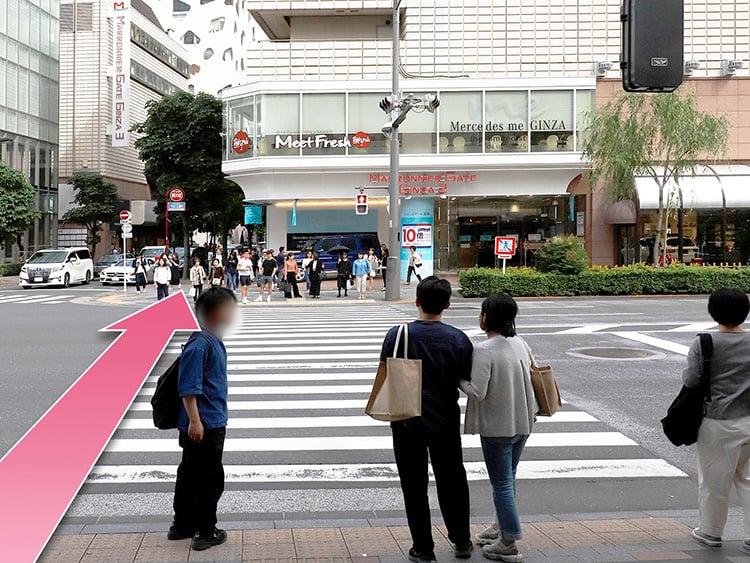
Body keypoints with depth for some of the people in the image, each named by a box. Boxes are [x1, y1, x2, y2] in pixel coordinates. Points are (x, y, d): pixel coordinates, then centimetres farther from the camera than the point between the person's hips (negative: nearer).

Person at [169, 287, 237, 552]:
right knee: (210, 479, 1)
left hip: (211, 423, 10)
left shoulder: (214, 342, 10)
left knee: (190, 475, 18)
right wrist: (195, 421, -25)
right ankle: (205, 533, 12)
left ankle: (182, 525, 30)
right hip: (203, 425, -10)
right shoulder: (199, 345, -21)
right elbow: (188, 387, -23)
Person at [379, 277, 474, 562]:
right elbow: (468, 380, -2)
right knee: (452, 481, 18)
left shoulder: (397, 335, -12)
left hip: (407, 422, -1)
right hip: (446, 421, 2)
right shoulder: (458, 339, -10)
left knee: (414, 486, 9)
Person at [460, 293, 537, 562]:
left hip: (497, 426, -7)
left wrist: (459, 379, -8)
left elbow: (478, 392, -23)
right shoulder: (520, 343, 1)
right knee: (508, 478, 21)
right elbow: (531, 377, 10)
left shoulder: (483, 350, -21)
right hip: (522, 423, 7)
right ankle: (502, 527, 35)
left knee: (501, 484, 3)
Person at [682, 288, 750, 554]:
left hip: (718, 423, -3)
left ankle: (710, 532, 26)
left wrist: (686, 372, 6)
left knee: (714, 479, 11)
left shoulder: (704, 343, -13)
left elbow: (690, 380, -14)